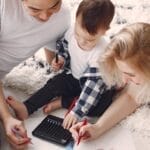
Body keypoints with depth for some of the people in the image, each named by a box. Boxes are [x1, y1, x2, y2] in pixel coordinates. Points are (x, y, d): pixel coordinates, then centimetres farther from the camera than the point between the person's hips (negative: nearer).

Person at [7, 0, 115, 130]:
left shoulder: (102, 53, -36)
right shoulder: (72, 31, -21)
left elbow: (93, 85, -37)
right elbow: (63, 47, 3)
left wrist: (77, 112, -41)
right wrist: (61, 59, -18)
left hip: (95, 84, -4)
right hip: (73, 76, 4)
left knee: (103, 105, -29)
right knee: (54, 84, -18)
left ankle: (62, 102, -17)